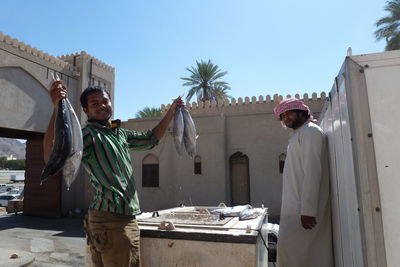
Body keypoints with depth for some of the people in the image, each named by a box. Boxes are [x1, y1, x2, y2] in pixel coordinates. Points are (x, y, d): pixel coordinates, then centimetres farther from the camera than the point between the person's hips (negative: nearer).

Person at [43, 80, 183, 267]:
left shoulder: (121, 133, 13)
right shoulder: (88, 135, -11)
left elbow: (151, 139, 26)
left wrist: (171, 112, 22)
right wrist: (56, 109, -36)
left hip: (125, 218, 8)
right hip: (110, 218, -8)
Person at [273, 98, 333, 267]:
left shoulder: (310, 131, -8)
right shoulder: (298, 134, 20)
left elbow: (313, 171, -18)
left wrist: (307, 210, -22)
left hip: (304, 207, -9)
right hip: (296, 206, 9)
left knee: (289, 246, -8)